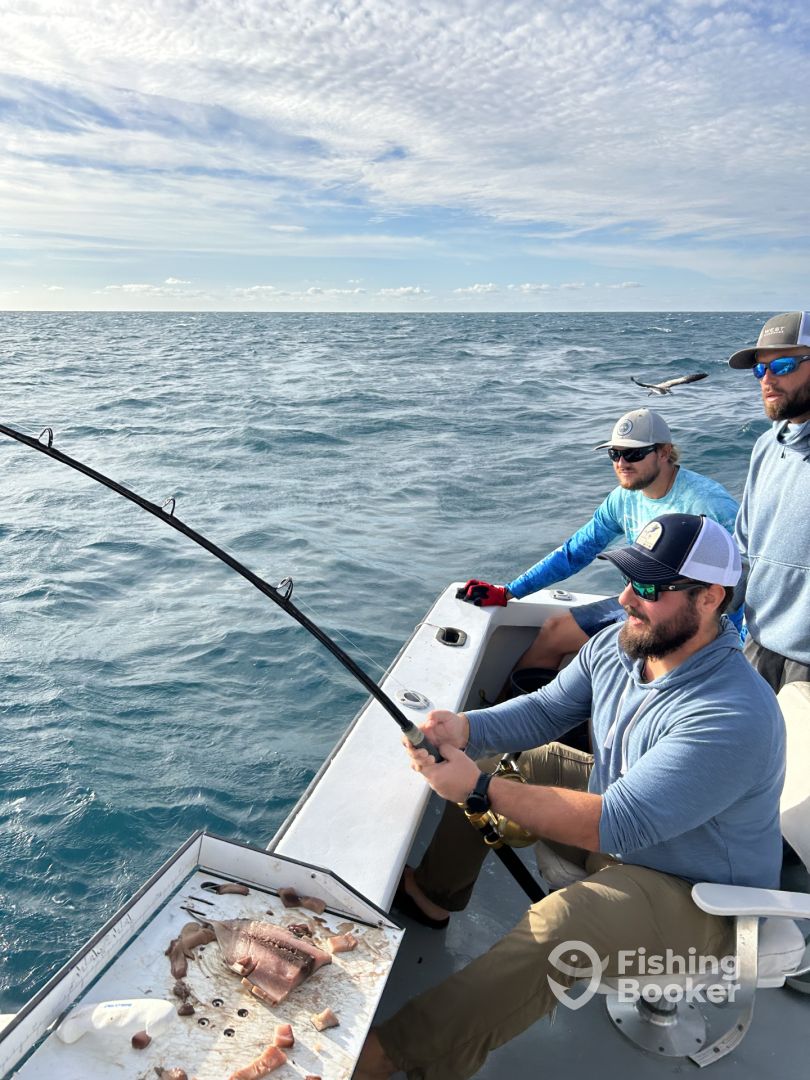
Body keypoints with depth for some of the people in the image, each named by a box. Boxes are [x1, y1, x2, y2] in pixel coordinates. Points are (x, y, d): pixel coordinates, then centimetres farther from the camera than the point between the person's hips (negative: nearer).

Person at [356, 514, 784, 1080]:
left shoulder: (733, 715, -35)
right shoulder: (616, 644, -9)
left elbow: (617, 824, -37)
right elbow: (545, 711, 0)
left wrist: (481, 789, -38)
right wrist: (463, 727, -19)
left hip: (697, 898, -8)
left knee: (556, 927, -34)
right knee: (506, 761, 8)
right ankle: (432, 893, 26)